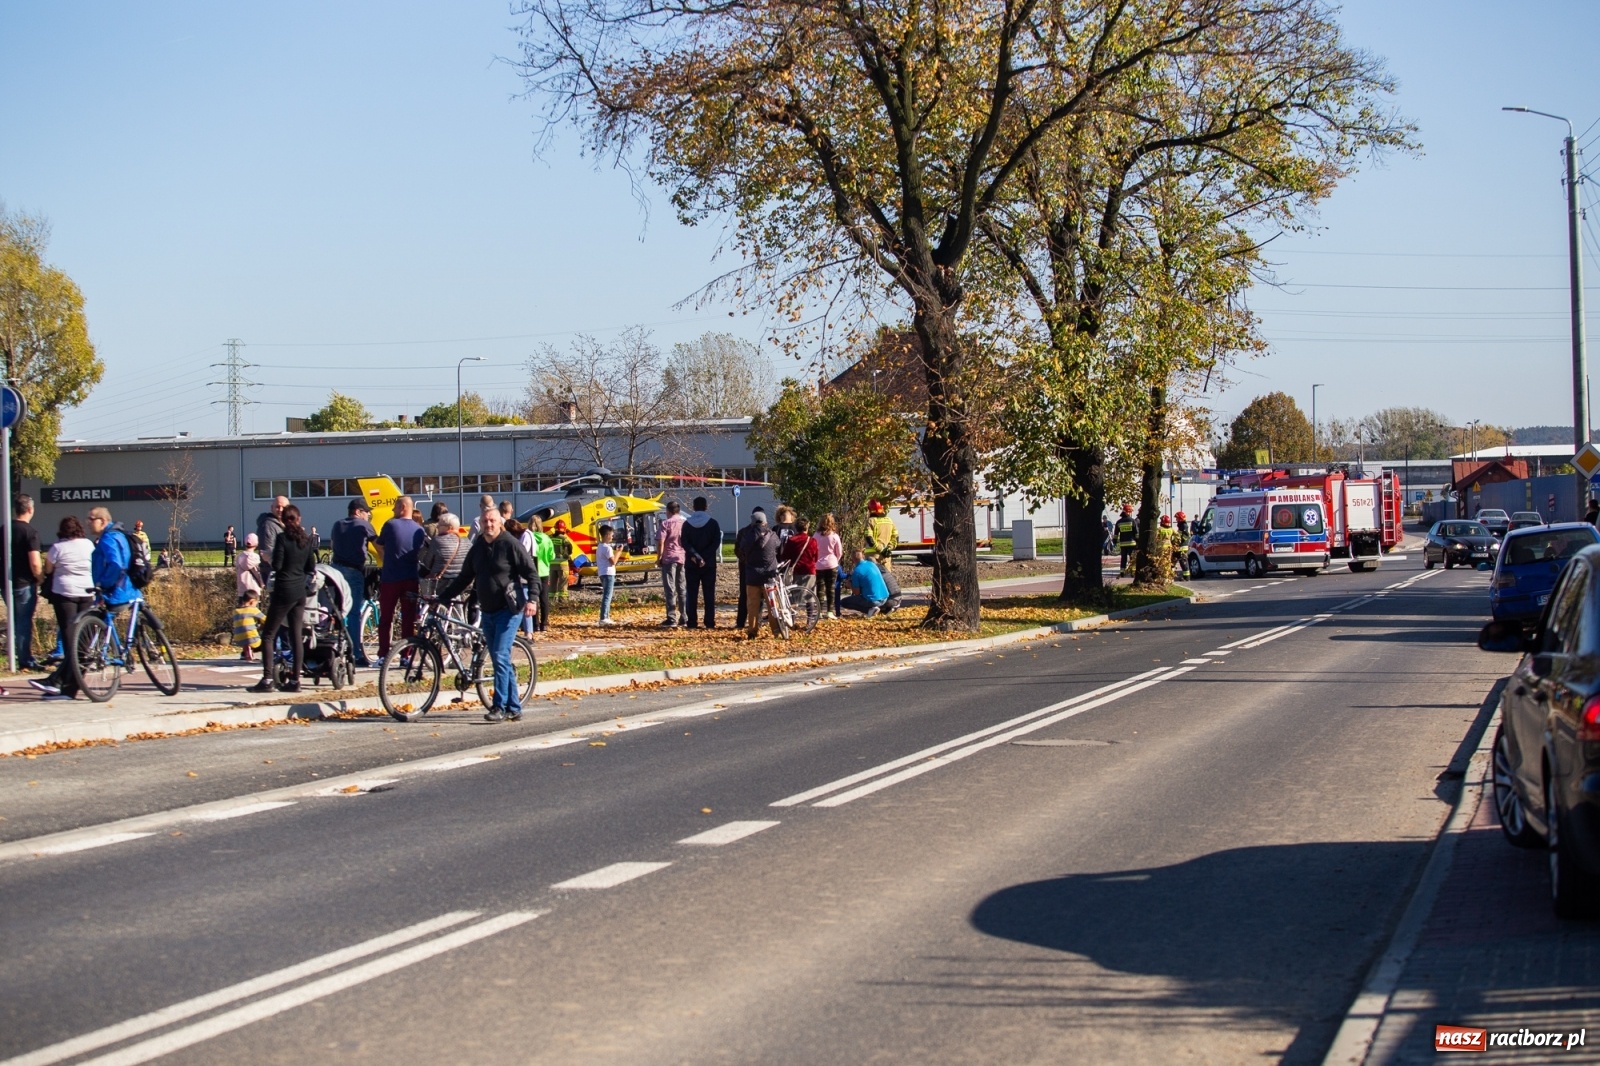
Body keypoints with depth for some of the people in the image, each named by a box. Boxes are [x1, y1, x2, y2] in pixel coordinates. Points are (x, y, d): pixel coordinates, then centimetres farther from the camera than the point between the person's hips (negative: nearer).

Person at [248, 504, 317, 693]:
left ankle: (267, 679, -9)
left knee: (268, 635, -1)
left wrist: (269, 556, 4)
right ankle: (295, 680, 6)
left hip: (284, 591, -6)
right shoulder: (307, 539, 5)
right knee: (297, 636, 7)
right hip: (300, 592, 6)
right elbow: (311, 567, 8)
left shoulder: (282, 538, -12)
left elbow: (276, 565, -15)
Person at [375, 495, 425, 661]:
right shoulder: (419, 530, 3)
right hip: (411, 579, 3)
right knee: (408, 618, 6)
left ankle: (383, 655, 2)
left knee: (385, 618, 6)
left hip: (390, 578, -3)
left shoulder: (390, 525, -7)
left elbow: (380, 546, 6)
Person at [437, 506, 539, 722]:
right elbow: (464, 578, 17)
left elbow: (531, 573, -9)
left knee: (500, 656, -14)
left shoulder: (510, 544, -8)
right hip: (487, 611, 7)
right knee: (500, 659, 8)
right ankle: (514, 708, 13)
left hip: (508, 609, -7)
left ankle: (500, 707, -12)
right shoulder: (477, 548, 11)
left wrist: (531, 599, -20)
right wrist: (442, 597, 10)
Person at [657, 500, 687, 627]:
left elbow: (661, 542, -12)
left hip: (669, 558, -4)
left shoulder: (666, 523, -5)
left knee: (670, 589, -3)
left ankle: (672, 619, -7)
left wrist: (658, 558, -4)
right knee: (683, 589, 10)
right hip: (683, 558, 4)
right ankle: (685, 618, 9)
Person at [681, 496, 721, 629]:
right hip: (709, 564, -1)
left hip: (691, 564, 1)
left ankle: (692, 622, 1)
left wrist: (696, 556, -14)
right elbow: (716, 543, -9)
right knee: (709, 594, 4)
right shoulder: (712, 523, -2)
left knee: (691, 594, 4)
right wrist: (705, 558, -11)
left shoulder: (687, 524, 1)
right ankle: (710, 622, 0)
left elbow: (685, 543, -8)